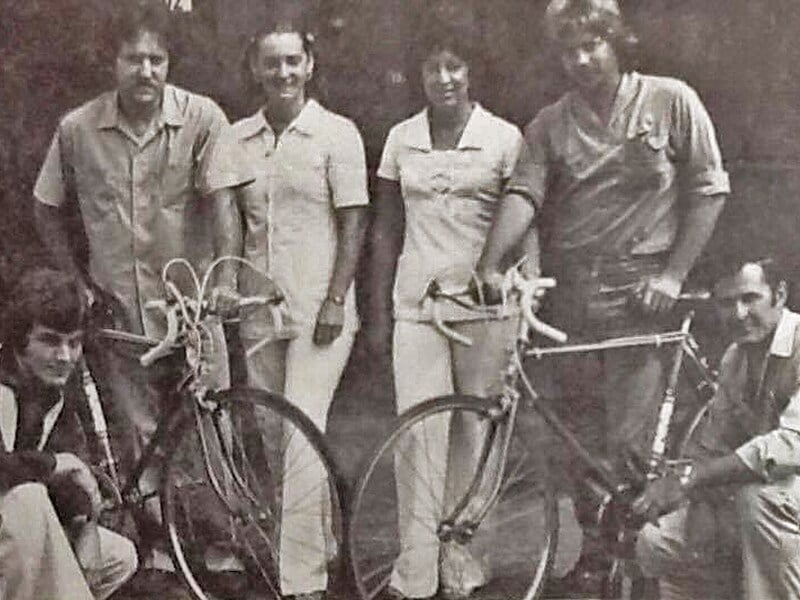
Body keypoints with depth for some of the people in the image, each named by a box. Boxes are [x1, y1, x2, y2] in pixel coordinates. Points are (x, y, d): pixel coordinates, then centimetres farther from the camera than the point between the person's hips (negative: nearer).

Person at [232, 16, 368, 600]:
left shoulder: (336, 133, -3)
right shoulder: (239, 138, 8)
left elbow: (353, 224, -4)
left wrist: (335, 301, -10)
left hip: (318, 309, -5)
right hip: (258, 310, 5)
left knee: (303, 438, -12)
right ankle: (316, 543, 24)